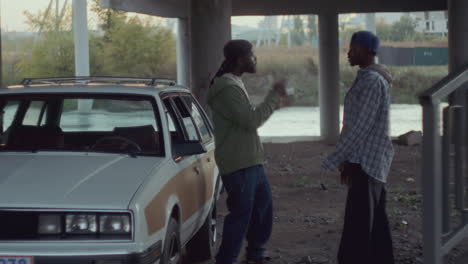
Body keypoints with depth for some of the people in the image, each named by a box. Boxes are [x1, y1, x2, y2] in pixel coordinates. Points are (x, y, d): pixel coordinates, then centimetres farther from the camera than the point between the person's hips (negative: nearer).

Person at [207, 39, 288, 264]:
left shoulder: (235, 85, 15)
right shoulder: (227, 89, -19)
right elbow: (252, 120, -24)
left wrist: (274, 99, 12)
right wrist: (274, 96, -15)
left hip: (250, 161, 11)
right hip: (238, 165, -11)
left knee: (263, 207, 19)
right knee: (240, 216, -7)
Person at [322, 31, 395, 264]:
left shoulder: (372, 81, -16)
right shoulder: (368, 78, 15)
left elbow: (361, 127, -21)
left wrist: (334, 160, -17)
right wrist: (348, 161, 18)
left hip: (366, 162, -10)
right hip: (368, 160, 10)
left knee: (358, 226, -9)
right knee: (375, 221, 13)